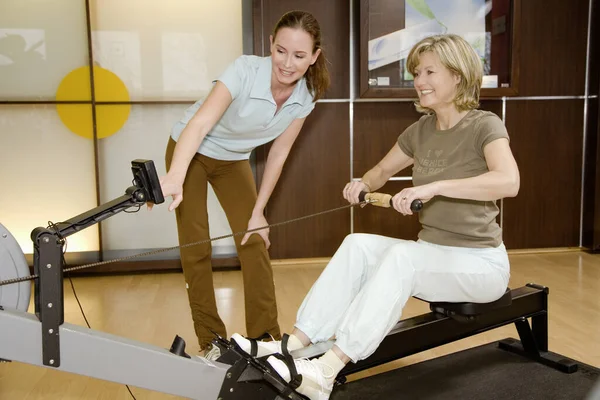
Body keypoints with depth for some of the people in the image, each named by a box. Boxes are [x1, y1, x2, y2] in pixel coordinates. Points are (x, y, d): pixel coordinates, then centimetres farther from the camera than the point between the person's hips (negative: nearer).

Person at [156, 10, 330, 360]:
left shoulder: (305, 96, -16)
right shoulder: (247, 70, -31)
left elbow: (278, 154, -8)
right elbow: (200, 123, -43)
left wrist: (258, 211, -9)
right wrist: (174, 177, -59)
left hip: (234, 160, 4)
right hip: (191, 152, -4)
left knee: (255, 242, -3)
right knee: (196, 248, -5)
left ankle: (266, 335, 9)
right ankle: (211, 340, 9)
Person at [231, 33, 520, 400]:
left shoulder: (485, 125, -12)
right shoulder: (420, 131, 6)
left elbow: (509, 181, -31)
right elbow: (382, 171, 18)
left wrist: (435, 186, -41)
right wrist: (363, 184, -5)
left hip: (480, 261, -6)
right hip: (432, 255, 6)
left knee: (402, 254, -34)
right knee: (358, 245, -19)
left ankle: (326, 370, -39)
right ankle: (292, 346, -25)